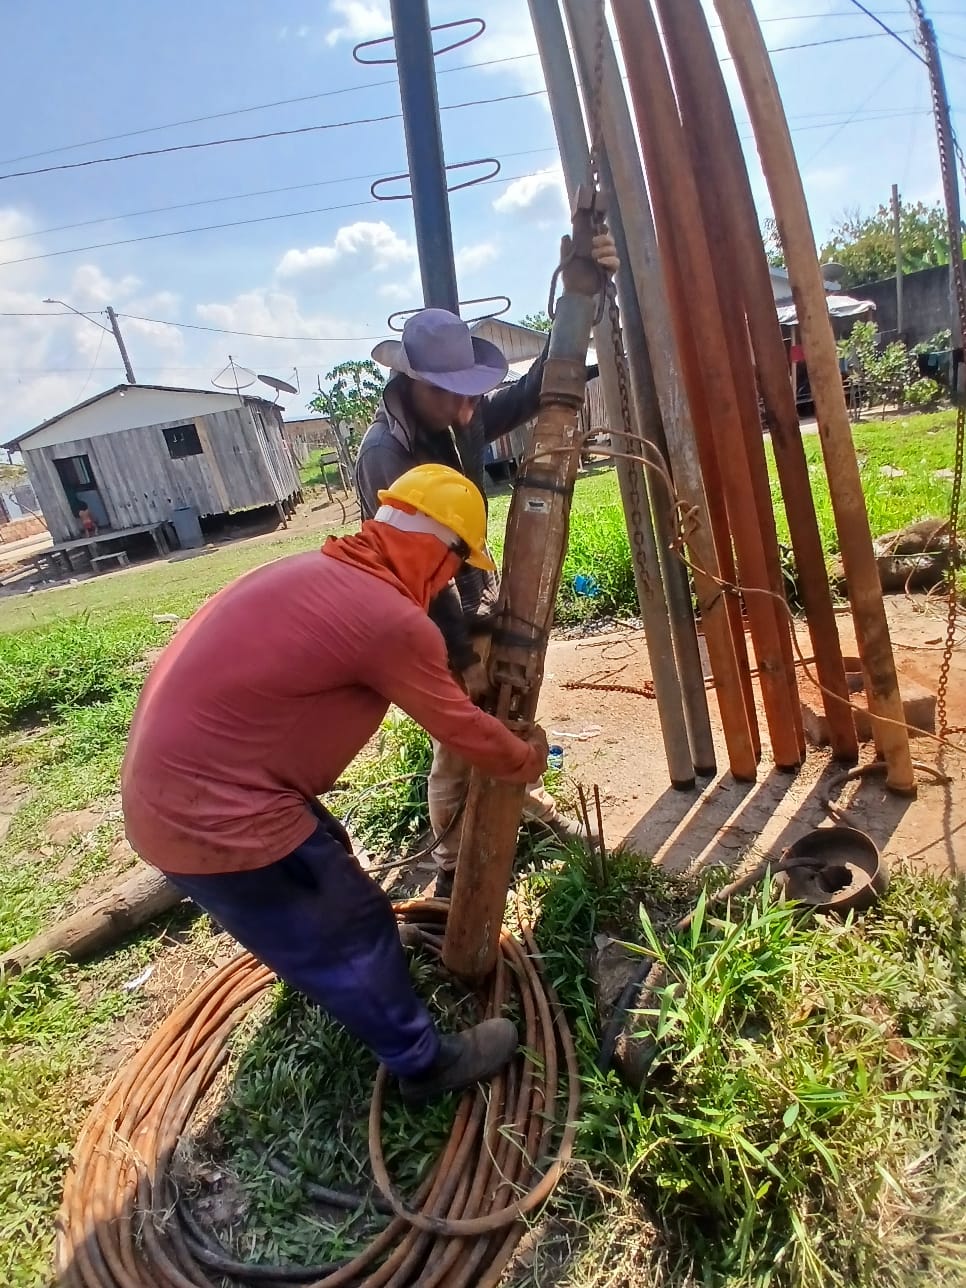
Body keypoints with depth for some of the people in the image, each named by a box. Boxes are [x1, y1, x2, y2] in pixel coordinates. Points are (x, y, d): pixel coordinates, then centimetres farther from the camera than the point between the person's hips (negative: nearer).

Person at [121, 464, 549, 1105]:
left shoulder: (321, 571, 7)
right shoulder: (393, 621, -22)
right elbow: (459, 725, -8)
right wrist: (525, 758, 13)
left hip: (170, 781, 9)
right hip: (214, 812, -9)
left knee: (326, 867, 29)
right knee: (351, 930, 9)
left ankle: (355, 970, 56)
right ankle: (426, 1063, 32)